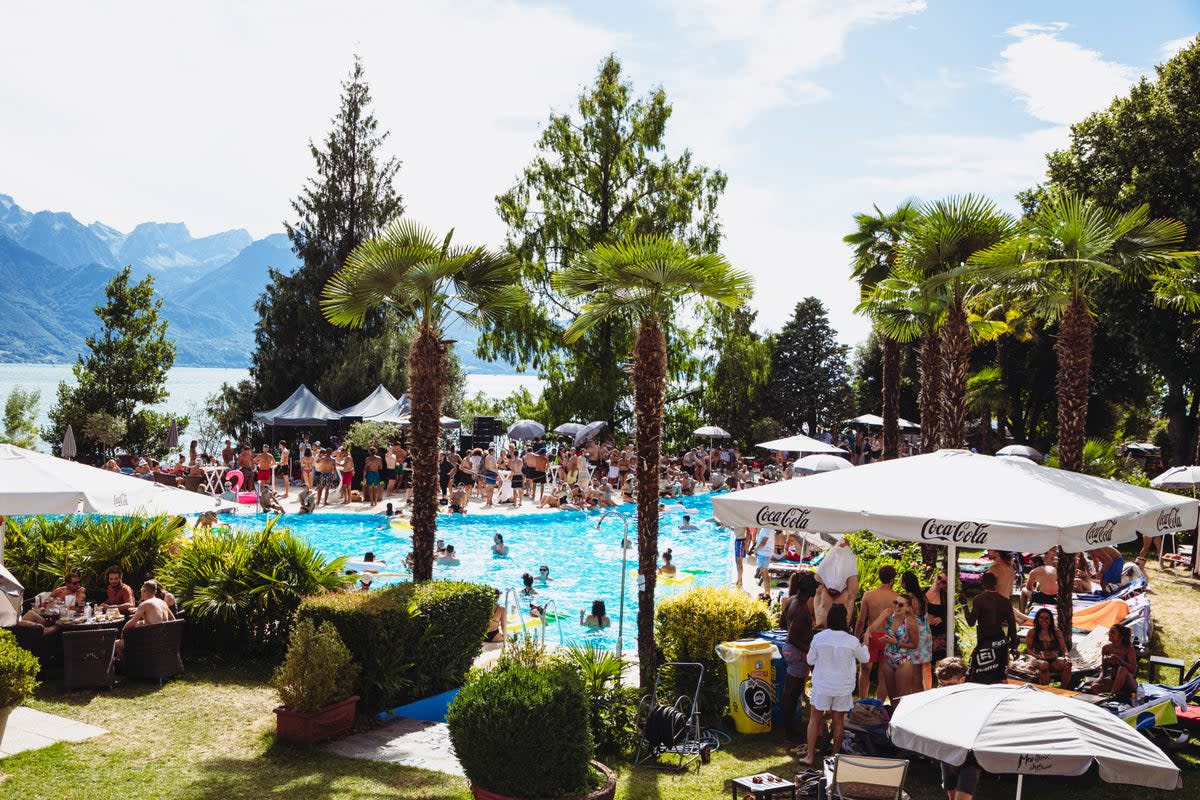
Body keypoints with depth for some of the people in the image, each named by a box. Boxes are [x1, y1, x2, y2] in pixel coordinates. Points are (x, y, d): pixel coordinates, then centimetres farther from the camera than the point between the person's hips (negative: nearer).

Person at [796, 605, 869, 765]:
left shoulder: (818, 638, -12)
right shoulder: (852, 641, -14)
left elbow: (810, 660, -1)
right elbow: (864, 658, 5)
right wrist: (863, 645, 22)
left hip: (821, 686, 0)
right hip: (843, 687, 0)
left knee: (814, 719, 12)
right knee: (839, 720, 14)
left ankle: (810, 755, 12)